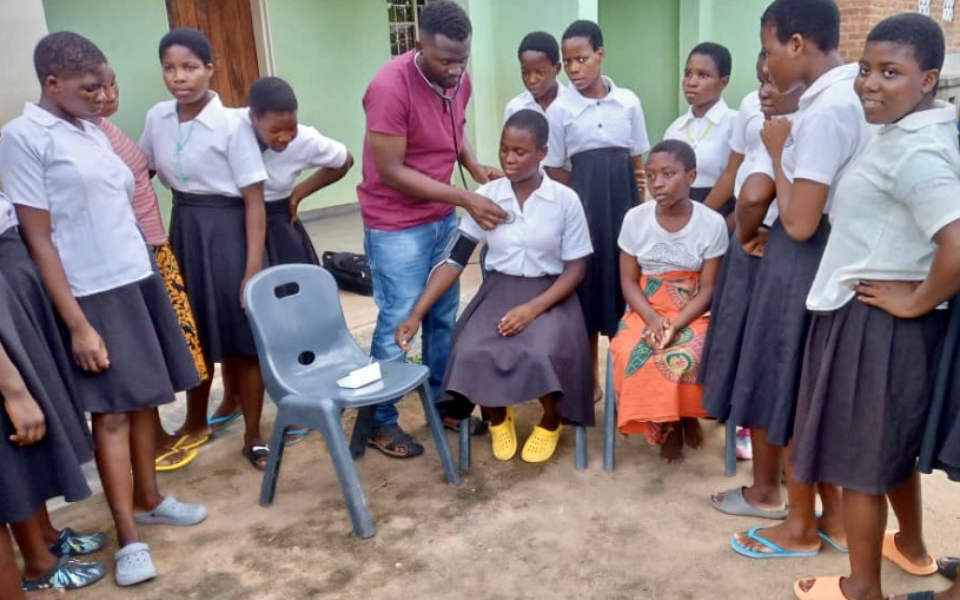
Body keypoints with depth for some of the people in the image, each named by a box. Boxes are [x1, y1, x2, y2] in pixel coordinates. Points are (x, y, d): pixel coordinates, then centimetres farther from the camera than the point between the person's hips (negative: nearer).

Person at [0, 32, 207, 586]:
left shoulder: (93, 131, 11)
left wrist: (150, 275, 11)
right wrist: (77, 323, -14)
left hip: (140, 280, 6)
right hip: (94, 294, -6)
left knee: (145, 398, 13)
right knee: (112, 411, 1)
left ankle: (148, 499, 31)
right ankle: (128, 539, 12)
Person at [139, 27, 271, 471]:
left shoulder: (231, 125, -14)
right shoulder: (157, 118, 2)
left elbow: (254, 200, -14)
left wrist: (254, 267, -17)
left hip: (227, 230, -5)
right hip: (183, 229, 5)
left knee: (242, 337, 2)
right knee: (193, 333, 16)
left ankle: (253, 438, 17)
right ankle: (196, 424, 36)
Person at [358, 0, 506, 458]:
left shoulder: (459, 80, -1)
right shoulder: (390, 86, -23)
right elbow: (390, 171, -23)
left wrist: (476, 167, -6)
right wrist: (465, 198, -25)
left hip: (442, 219, 7)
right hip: (396, 226, -7)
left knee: (444, 317, 14)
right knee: (398, 324, 1)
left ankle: (443, 402, 31)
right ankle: (379, 422, 19)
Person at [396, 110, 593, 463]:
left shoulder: (565, 200, -7)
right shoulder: (485, 196, -3)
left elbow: (576, 268, -5)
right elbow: (454, 260, -3)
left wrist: (534, 308, -20)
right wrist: (416, 315, -11)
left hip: (550, 295, -2)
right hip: (498, 291, 2)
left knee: (541, 354, -32)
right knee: (471, 353, -27)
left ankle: (550, 423, 5)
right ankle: (498, 418, 8)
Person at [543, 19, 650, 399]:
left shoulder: (628, 102, 2)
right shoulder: (560, 110, -5)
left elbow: (638, 162, 8)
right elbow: (554, 171, -1)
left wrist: (642, 207, 7)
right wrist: (589, 193, -4)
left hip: (623, 199, 2)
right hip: (584, 204, -2)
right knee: (589, 283, 4)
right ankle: (590, 378, 19)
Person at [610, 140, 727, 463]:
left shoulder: (712, 223, -8)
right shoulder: (635, 218, -3)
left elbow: (708, 289, -7)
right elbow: (629, 281, -1)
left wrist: (676, 325, -23)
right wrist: (653, 319, -20)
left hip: (692, 313, -1)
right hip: (645, 310, 2)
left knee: (682, 359, -32)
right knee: (628, 355, -29)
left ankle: (685, 417, 4)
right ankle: (666, 427, -1)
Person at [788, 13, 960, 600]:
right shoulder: (911, 133, 7)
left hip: (876, 323, -10)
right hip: (875, 316, 10)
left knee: (858, 454, 6)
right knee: (892, 440, 26)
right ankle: (912, 546, 48)